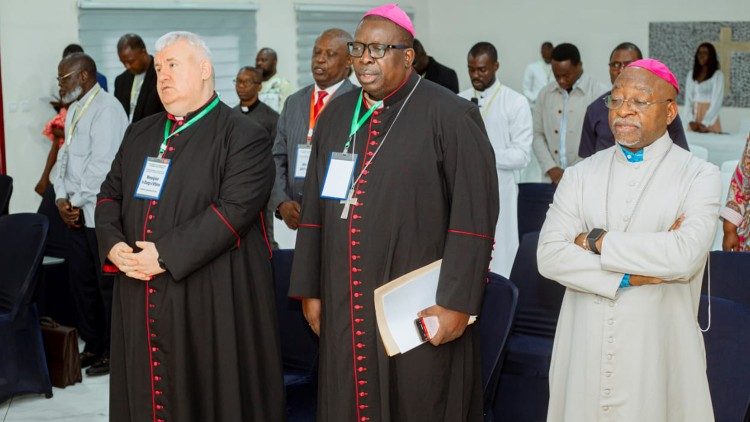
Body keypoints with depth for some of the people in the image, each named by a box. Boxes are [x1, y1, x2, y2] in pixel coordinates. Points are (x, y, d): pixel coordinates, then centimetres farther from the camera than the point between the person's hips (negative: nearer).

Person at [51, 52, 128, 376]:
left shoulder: (106, 109, -12)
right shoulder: (74, 110, 16)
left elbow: (101, 165, -19)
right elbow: (64, 156, 16)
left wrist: (77, 202, -12)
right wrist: (62, 198, 2)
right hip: (76, 213, 9)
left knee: (107, 284, -1)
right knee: (81, 282, 12)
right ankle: (93, 346, 24)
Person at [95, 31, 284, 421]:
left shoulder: (242, 136, -6)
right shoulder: (140, 134, 15)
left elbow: (235, 208, -17)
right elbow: (110, 195, 15)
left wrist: (166, 254, -21)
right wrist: (114, 246, -6)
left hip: (211, 301, -6)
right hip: (141, 301, 6)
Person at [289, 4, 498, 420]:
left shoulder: (450, 116, -9)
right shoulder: (335, 115, 10)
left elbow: (474, 217, -12)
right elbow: (314, 209, 14)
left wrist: (456, 303, -14)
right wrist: (310, 289, 11)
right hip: (345, 308, 5)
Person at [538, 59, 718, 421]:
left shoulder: (699, 176, -4)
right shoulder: (581, 175, 6)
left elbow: (685, 256, -19)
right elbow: (548, 255, -5)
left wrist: (596, 241, -11)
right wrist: (631, 276, -14)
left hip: (656, 347, -3)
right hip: (585, 346, 3)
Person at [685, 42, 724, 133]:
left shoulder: (717, 75, -4)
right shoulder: (691, 74, 9)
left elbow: (717, 101, -10)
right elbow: (688, 99, 5)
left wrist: (705, 123, -17)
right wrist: (691, 120, -9)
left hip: (710, 121, -4)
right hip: (694, 122, 4)